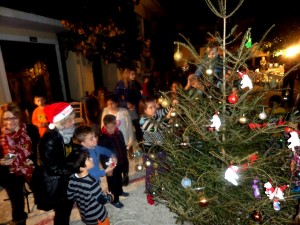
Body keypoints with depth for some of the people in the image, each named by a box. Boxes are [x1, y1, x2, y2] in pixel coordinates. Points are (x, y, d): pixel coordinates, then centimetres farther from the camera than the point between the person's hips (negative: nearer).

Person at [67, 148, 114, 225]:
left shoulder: (72, 178, -14)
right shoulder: (92, 182, -34)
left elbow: (70, 197, 0)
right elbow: (102, 200, -22)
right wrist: (110, 196, -3)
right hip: (98, 218, -6)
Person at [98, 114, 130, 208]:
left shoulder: (119, 133, -6)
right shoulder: (102, 138, -25)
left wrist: (125, 160, 8)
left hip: (120, 162, 6)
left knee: (119, 178, 29)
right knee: (112, 182, 13)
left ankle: (120, 191, 55)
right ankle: (114, 200, 37)